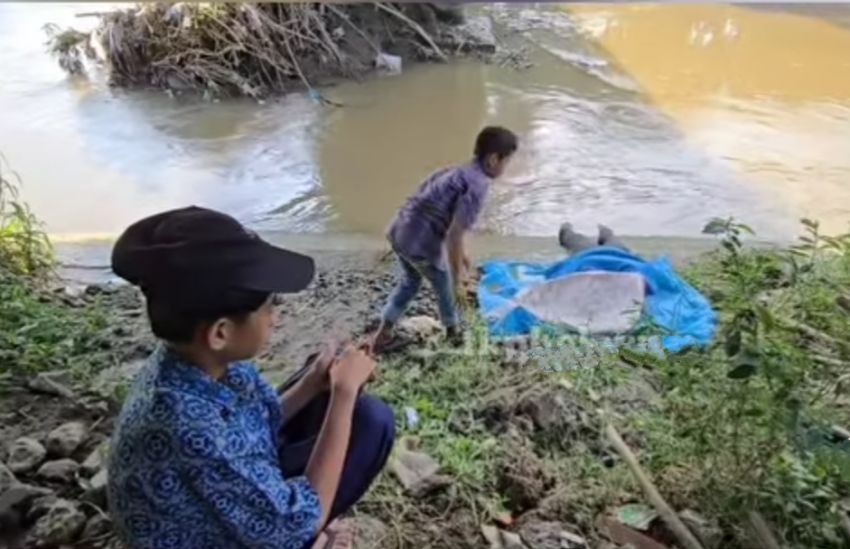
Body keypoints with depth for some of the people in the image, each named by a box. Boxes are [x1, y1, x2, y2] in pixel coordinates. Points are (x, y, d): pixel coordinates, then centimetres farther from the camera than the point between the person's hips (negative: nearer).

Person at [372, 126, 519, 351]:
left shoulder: (460, 172, 14)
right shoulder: (477, 186, -15)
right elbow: (454, 236, -20)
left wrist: (463, 252, 38)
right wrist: (458, 277, -8)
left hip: (398, 232, 8)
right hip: (421, 243, -8)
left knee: (409, 282, 31)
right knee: (445, 286, 21)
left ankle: (382, 334, 35)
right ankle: (453, 328, 46)